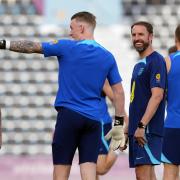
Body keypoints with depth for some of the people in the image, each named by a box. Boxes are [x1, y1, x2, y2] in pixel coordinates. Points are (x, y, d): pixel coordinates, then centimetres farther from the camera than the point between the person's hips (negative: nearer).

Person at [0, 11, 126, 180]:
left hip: (69, 115, -3)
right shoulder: (108, 57, 8)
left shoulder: (67, 47, -3)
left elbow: (32, 47, 0)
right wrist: (119, 124, 11)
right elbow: (119, 92, 7)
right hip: (94, 120, 3)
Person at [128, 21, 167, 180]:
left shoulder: (156, 61, -10)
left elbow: (157, 96, -19)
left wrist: (142, 125, -24)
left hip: (147, 129, -9)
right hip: (137, 129, 9)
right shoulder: (139, 64, 19)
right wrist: (128, 129, 20)